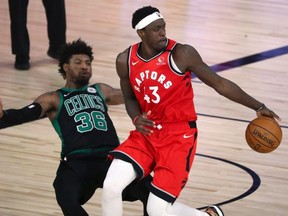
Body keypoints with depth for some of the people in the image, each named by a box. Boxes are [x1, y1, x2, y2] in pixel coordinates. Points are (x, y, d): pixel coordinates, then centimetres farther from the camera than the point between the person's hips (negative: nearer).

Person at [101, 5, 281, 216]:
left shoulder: (181, 54, -14)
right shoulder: (125, 61, -3)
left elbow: (219, 83, -5)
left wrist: (258, 107, -6)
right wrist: (136, 119, -9)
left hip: (179, 135, -4)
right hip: (146, 134, 4)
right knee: (111, 186, -18)